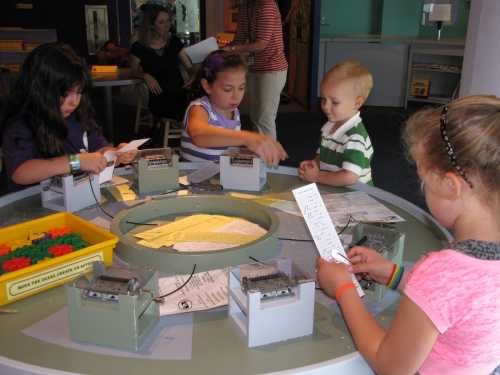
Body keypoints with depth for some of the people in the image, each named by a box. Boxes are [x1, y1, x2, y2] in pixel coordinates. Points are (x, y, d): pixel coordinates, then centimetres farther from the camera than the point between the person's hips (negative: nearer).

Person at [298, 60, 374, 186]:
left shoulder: (355, 137, -16)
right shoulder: (329, 127, 10)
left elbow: (350, 177, -23)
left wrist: (317, 176, -14)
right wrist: (314, 163, 2)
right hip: (330, 190, 7)